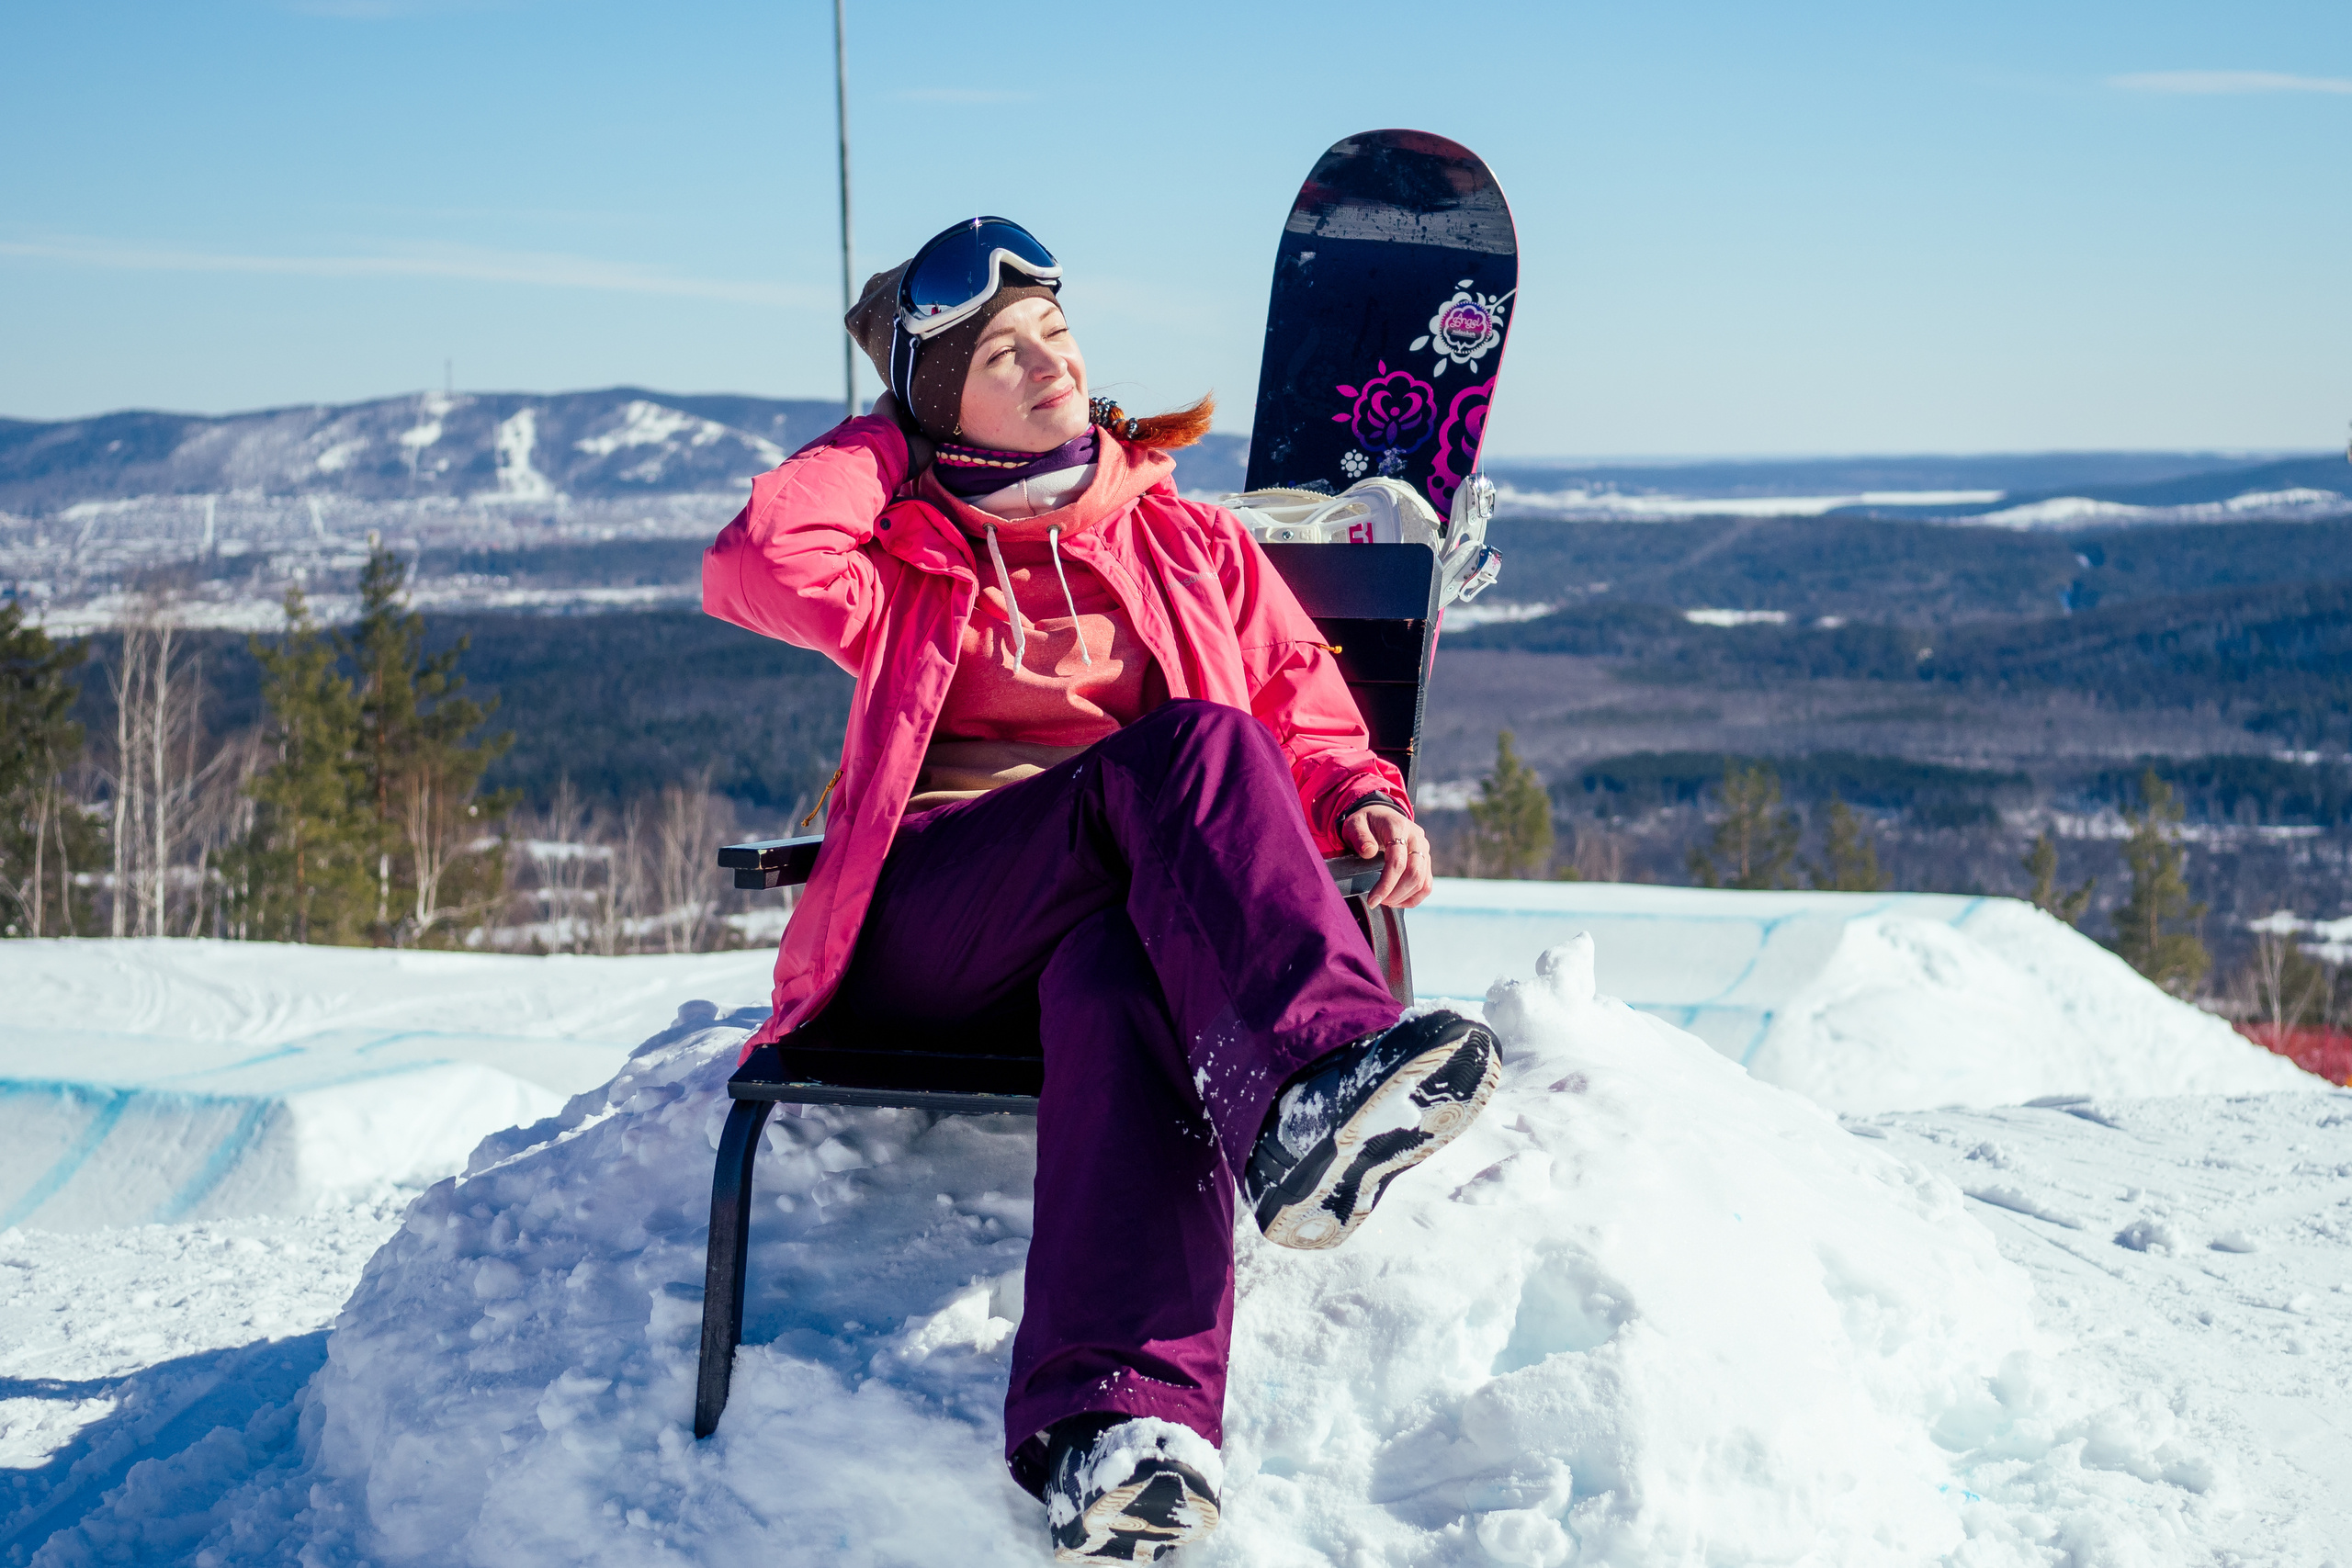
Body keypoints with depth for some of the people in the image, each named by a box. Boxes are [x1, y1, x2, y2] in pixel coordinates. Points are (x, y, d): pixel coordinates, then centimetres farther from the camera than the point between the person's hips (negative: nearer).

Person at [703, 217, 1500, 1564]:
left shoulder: (1196, 548, 27)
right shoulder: (910, 563, 23)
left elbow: (1309, 719, 20)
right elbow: (760, 564, 2)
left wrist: (1362, 799, -3)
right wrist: (891, 441, 17)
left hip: (1131, 911, 1)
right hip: (927, 925, -1)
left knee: (1121, 981, -41)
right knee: (1189, 746, -32)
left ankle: (1121, 1419, -59)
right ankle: (1316, 1075, -56)